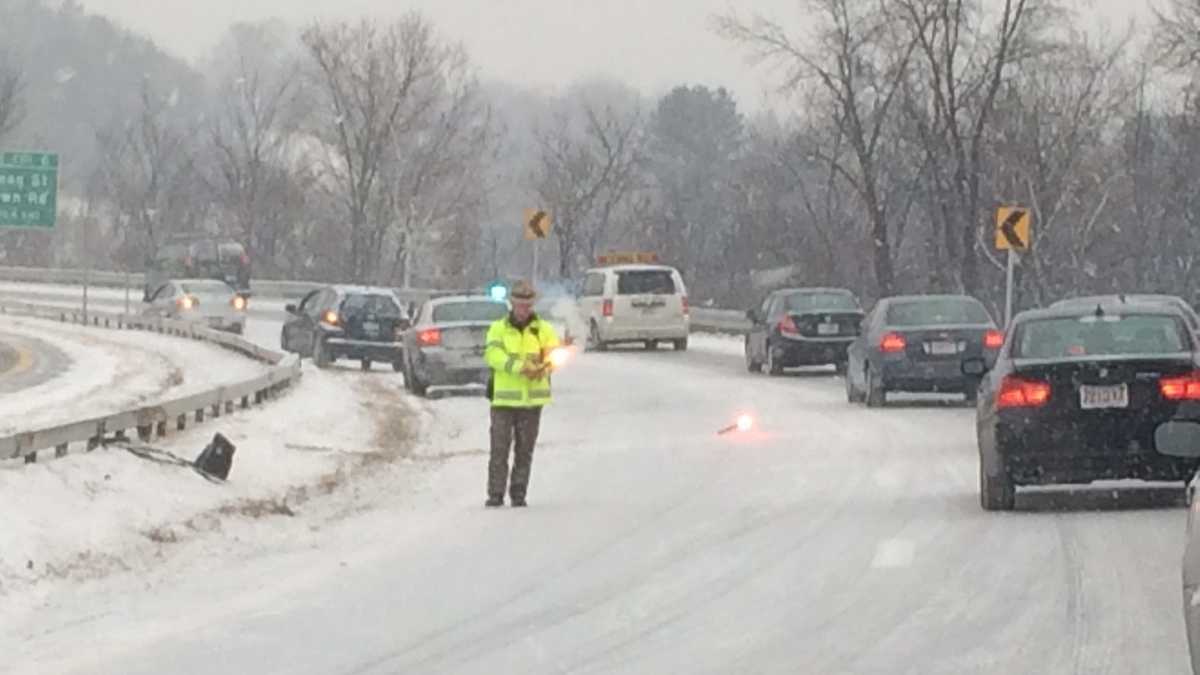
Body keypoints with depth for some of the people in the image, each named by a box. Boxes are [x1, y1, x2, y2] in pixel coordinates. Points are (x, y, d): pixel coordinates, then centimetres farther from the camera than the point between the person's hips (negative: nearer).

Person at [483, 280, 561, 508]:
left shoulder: (543, 329, 9)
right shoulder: (499, 329, 3)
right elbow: (493, 355, -13)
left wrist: (543, 368, -26)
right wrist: (519, 366, -29)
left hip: (532, 398, 2)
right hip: (504, 397, -2)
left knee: (525, 450, 6)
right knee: (500, 448, -6)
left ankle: (518, 495, 14)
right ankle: (495, 495, -2)